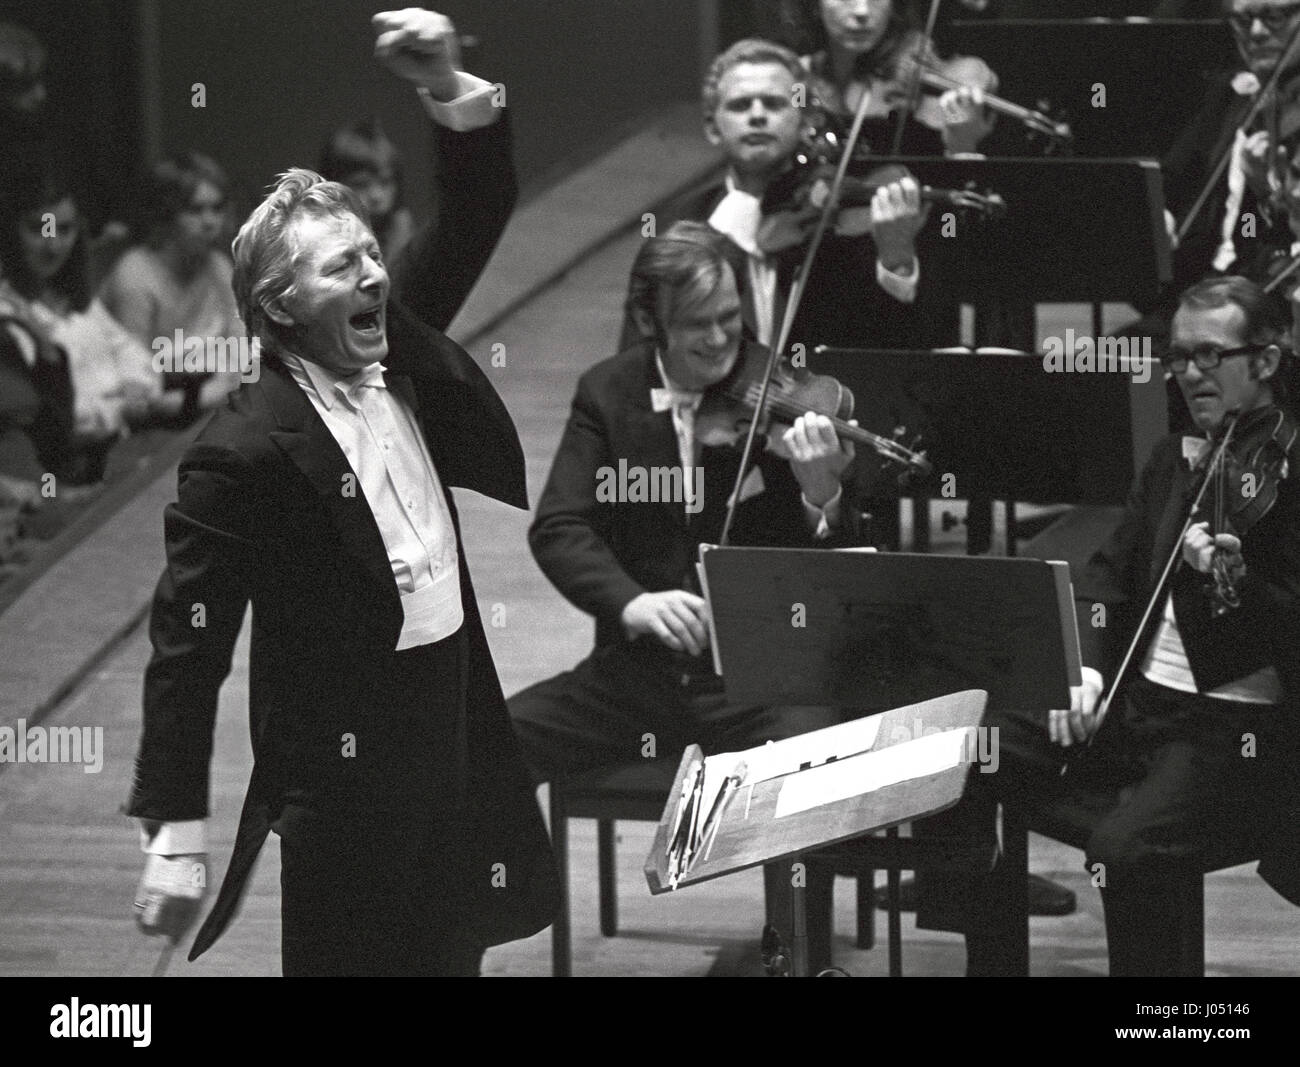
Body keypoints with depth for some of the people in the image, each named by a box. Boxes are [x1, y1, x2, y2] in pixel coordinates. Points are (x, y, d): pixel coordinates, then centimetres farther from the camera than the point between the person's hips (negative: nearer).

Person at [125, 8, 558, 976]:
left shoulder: (398, 351, 4)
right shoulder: (245, 452, -17)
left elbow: (476, 216, 8)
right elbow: (189, 647, -16)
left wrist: (449, 88, -12)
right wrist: (176, 836, -19)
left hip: (454, 716, 7)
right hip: (347, 757, -7)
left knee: (452, 952, 13)